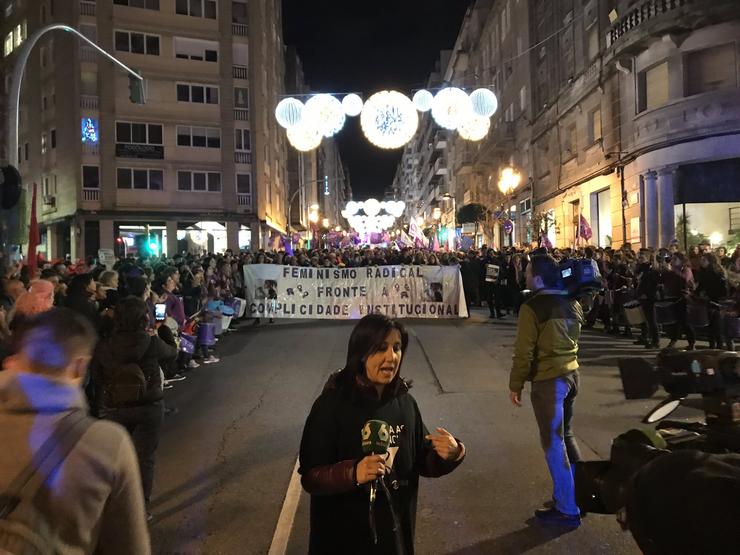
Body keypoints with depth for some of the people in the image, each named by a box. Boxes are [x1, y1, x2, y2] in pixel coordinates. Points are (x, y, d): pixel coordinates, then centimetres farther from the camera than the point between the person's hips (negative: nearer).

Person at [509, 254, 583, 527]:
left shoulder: (532, 307, -17)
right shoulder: (572, 303, 6)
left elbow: (524, 352, -17)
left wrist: (515, 386, -8)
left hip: (548, 380, -8)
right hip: (571, 372, 8)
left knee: (553, 443, 3)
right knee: (565, 435, 22)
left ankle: (568, 509, 13)